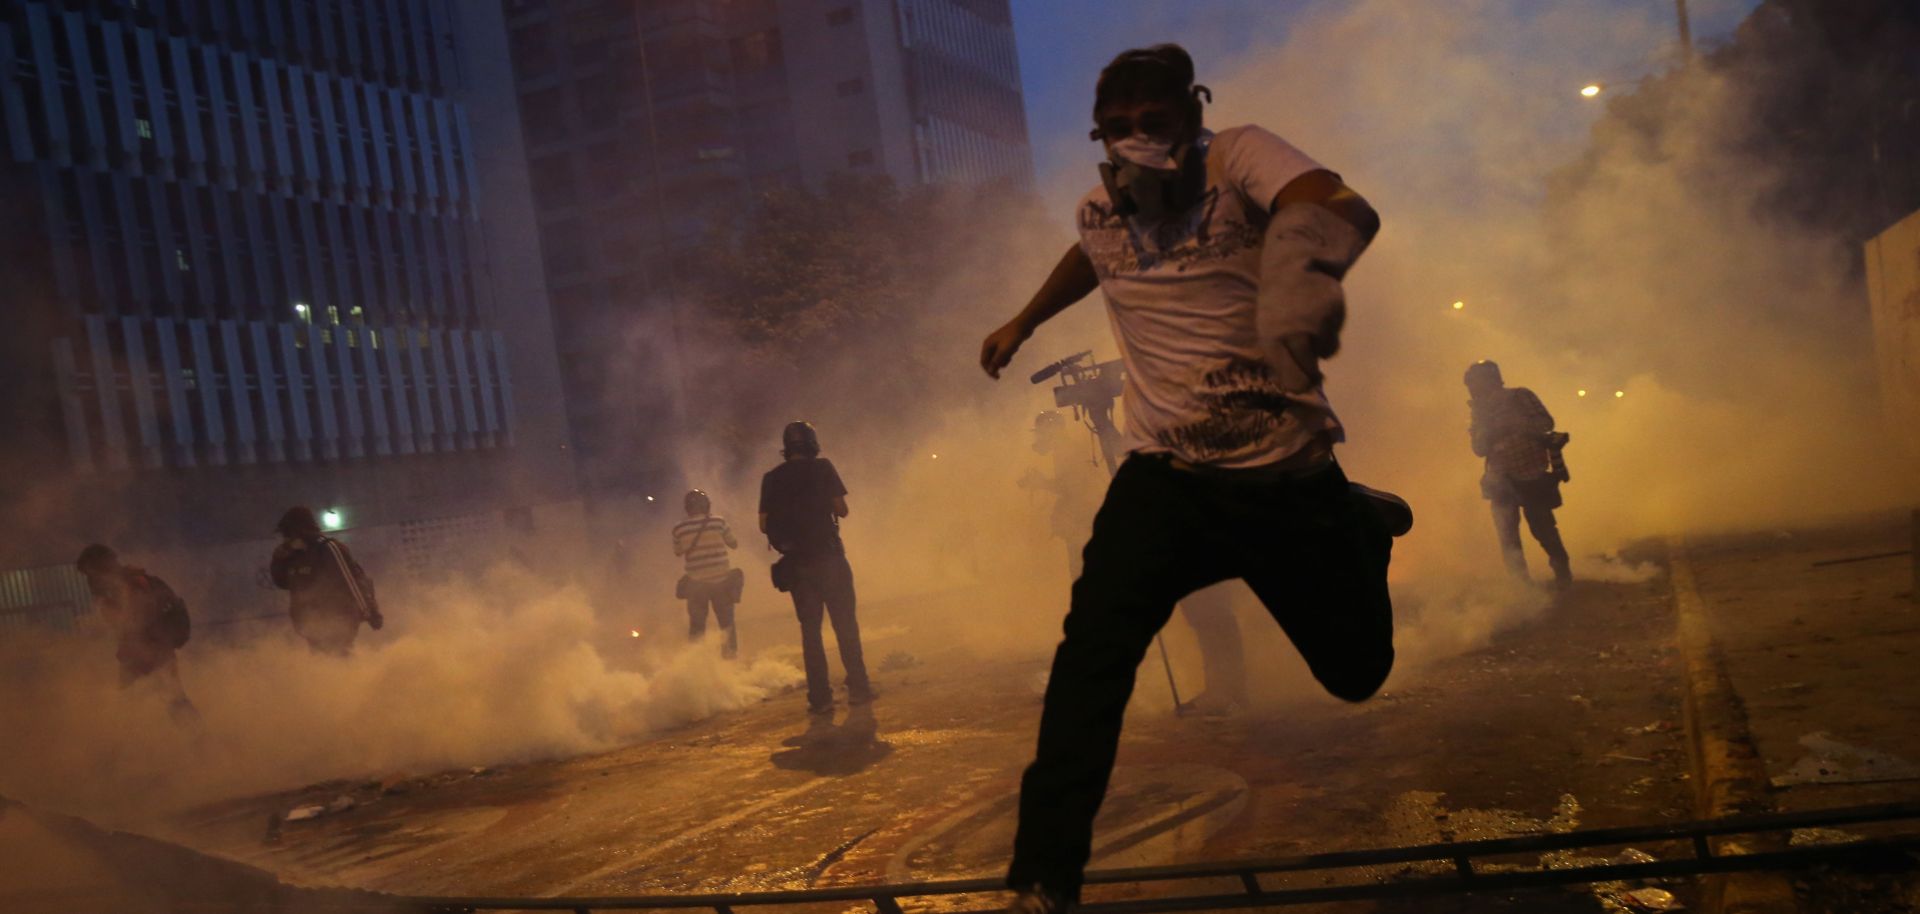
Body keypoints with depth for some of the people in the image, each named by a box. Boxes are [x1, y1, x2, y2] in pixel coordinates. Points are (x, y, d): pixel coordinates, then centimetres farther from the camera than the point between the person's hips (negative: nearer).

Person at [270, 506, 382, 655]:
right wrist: (279, 559, -2)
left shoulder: (328, 548, -17)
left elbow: (355, 579, -20)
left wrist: (371, 614, -23)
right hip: (313, 624, 8)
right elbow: (283, 583, 17)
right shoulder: (294, 555, 7)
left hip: (338, 622, -8)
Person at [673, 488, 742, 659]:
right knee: (726, 622, 13)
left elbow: (677, 551, 8)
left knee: (696, 626, 13)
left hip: (696, 582, 1)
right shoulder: (718, 522, -10)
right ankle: (730, 656, 11)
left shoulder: (679, 529, -7)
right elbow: (734, 544, 2)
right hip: (721, 580, -1)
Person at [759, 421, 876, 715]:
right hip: (828, 556, -3)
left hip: (796, 563, 3)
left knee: (810, 629, 7)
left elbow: (764, 525, 5)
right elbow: (841, 509, -5)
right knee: (845, 624, 5)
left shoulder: (771, 478, 6)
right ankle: (858, 688, 2)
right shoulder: (822, 467, -3)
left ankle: (820, 697, 4)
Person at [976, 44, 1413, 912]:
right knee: (1093, 654, -20)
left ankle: (1361, 524, 45)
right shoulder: (1101, 210, 2)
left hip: (1289, 477, -2)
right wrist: (1023, 323, 41)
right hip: (1165, 476, 2)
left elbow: (1341, 205, -34)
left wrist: (1307, 254, -58)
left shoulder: (1238, 157, -12)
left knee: (1356, 673, 12)